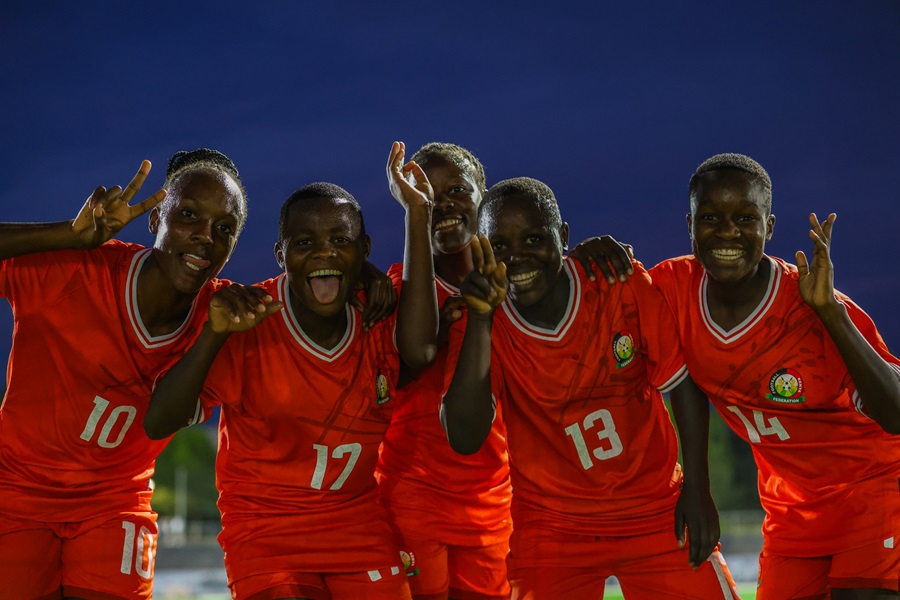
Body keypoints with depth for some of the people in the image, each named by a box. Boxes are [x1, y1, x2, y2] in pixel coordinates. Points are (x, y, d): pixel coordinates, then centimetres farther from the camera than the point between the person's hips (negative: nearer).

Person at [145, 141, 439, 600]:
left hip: (361, 530, 3)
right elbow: (158, 424, -19)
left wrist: (417, 214, -26)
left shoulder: (378, 316, -4)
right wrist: (214, 334, -34)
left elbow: (419, 351, -28)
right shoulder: (249, 320, -13)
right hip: (264, 533, -3)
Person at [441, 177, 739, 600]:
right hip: (550, 529, 0)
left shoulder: (623, 285, -12)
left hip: (656, 513, 0)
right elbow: (465, 439, -25)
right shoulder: (480, 325, -12)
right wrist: (480, 321, -30)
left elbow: (683, 384, -3)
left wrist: (697, 491, -6)